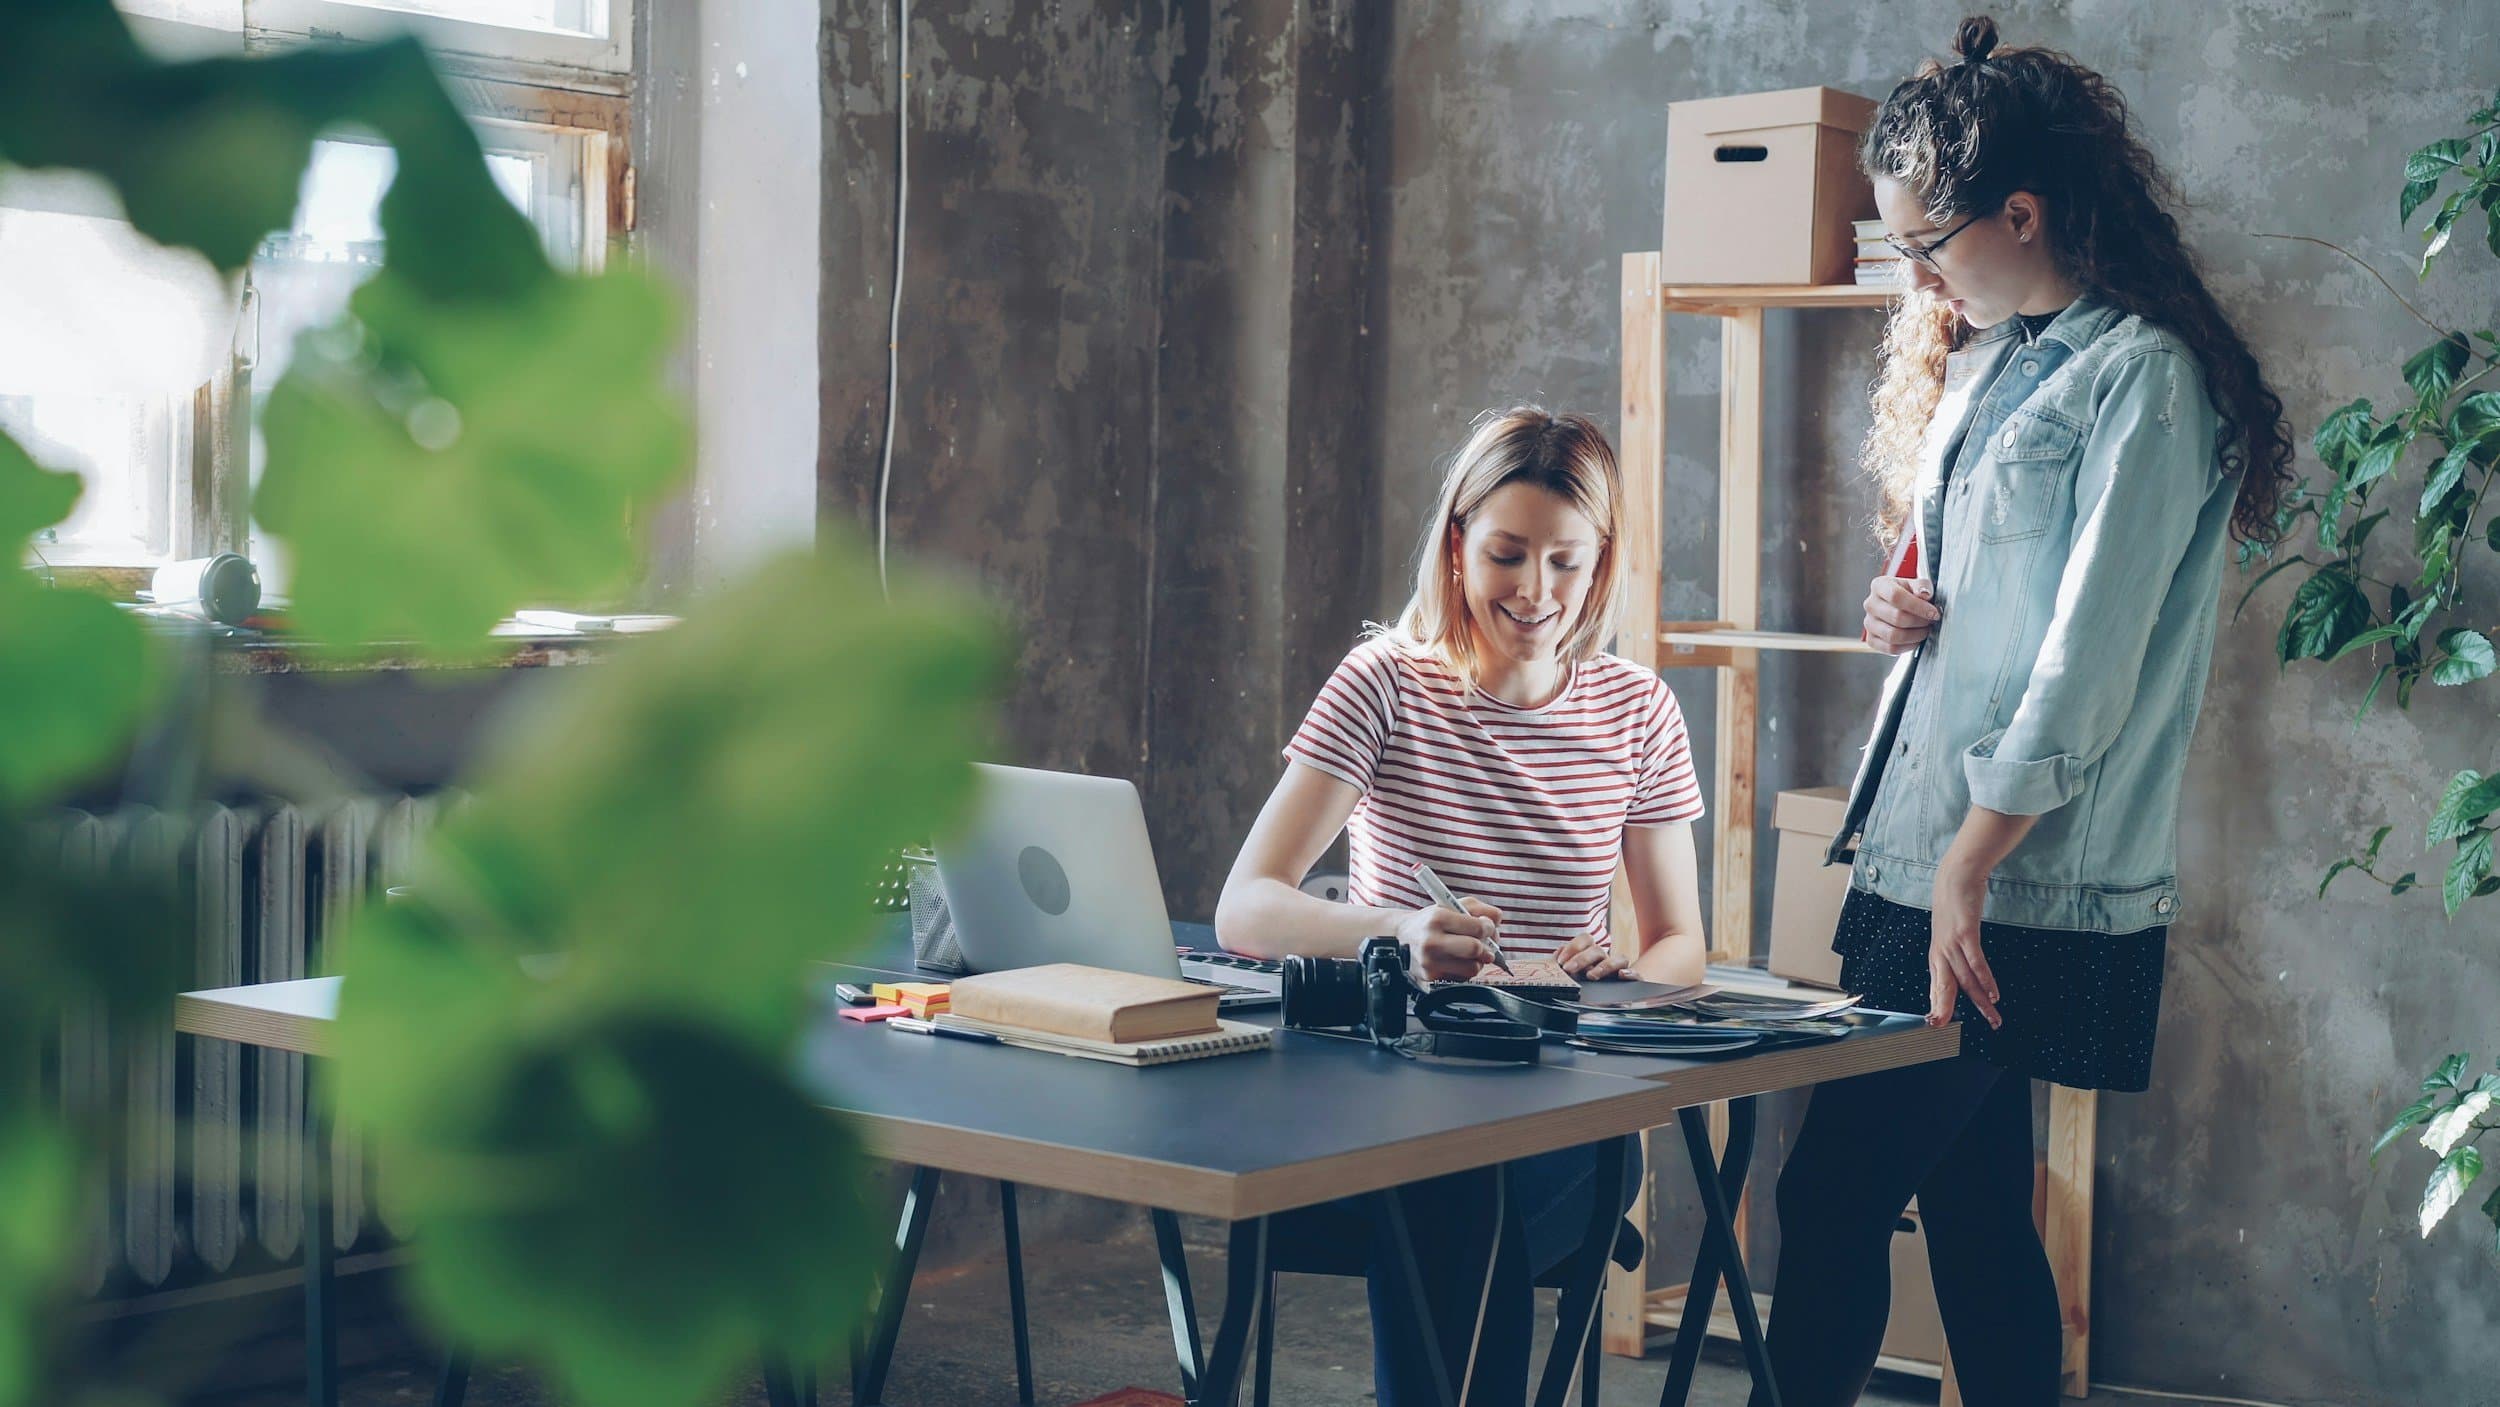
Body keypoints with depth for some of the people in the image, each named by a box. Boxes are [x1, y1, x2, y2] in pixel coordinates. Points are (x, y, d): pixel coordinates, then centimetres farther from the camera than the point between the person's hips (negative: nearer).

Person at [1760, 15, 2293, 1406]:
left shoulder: (2142, 377, -11)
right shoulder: (1988, 358, 17)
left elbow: (2091, 654, -16)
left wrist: (1970, 864, -17)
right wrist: (1916, 611, 5)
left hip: (2021, 892, -9)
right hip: (1934, 868, 9)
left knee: (1834, 1196, -8)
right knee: (1972, 1202, 11)